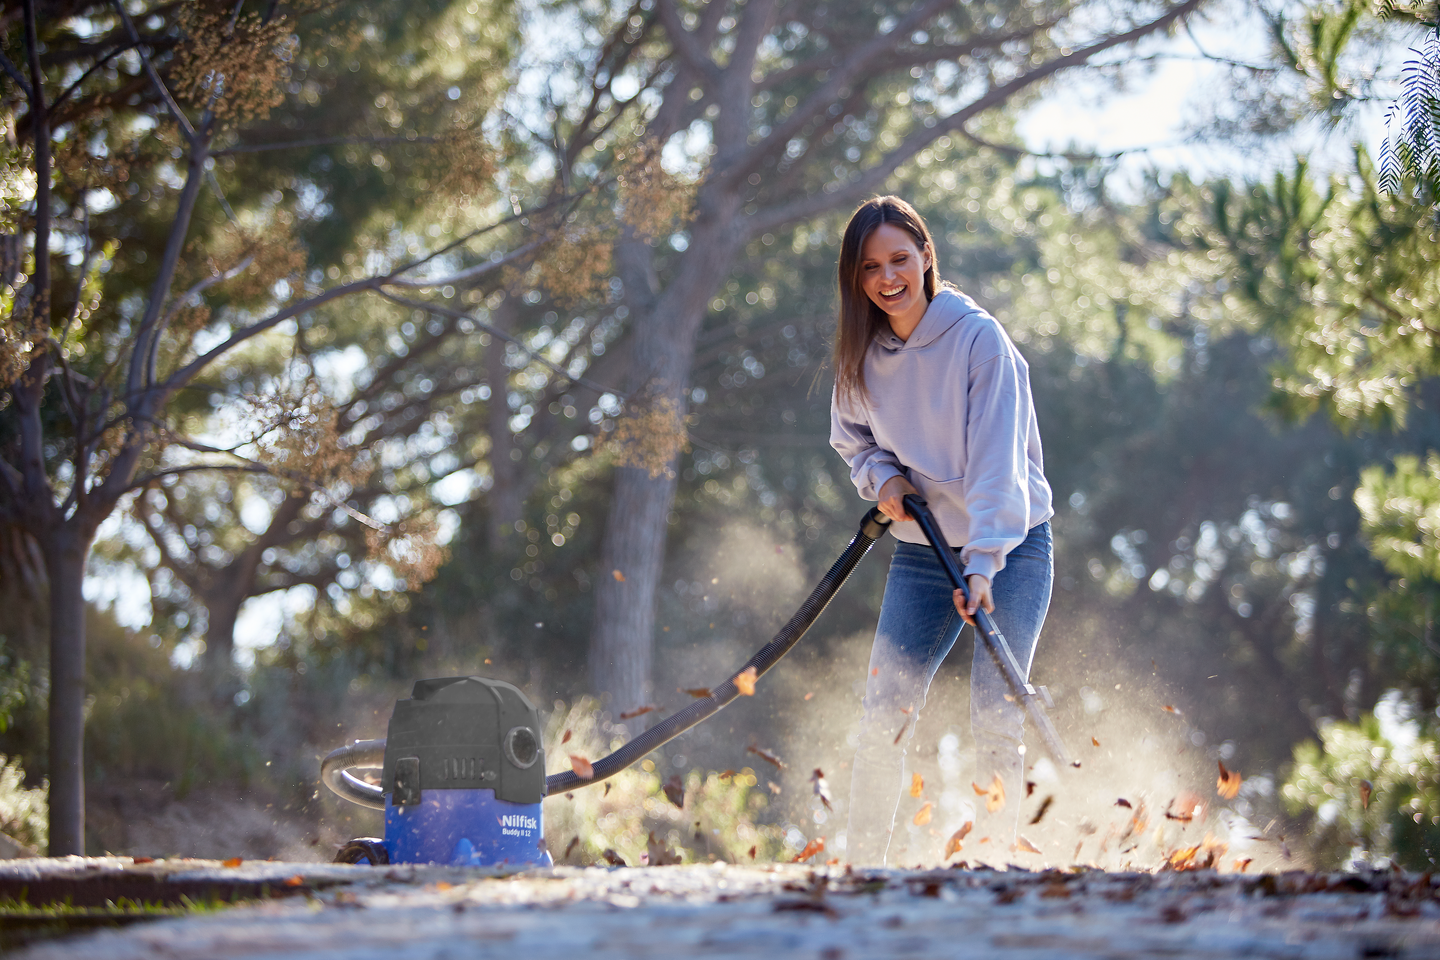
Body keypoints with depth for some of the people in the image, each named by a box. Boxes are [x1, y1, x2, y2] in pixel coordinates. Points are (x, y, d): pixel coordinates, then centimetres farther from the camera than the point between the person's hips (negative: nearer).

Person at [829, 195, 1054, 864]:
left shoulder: (978, 338, -16)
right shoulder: (864, 355, 0)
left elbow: (997, 458, -23)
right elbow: (851, 436, 18)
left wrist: (984, 563, -33)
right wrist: (881, 476, -4)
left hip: (1009, 546, -4)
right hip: (921, 551, 4)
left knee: (996, 721, -12)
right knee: (883, 720, -2)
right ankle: (858, 871, 8)